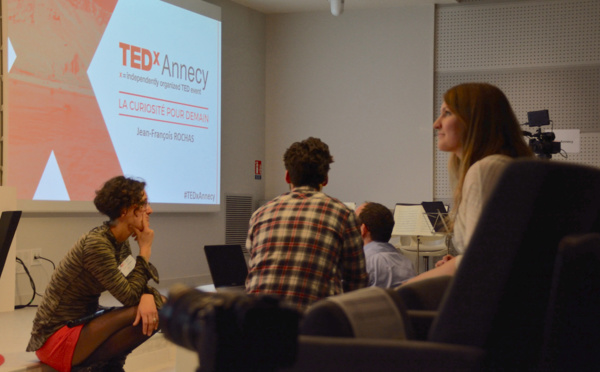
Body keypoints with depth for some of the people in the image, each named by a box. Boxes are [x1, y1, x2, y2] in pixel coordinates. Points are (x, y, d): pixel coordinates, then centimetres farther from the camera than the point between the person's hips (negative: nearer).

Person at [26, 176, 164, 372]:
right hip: (56, 339, -9)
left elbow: (136, 286, 3)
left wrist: (148, 296, -21)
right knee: (145, 316, -22)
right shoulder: (97, 244, -23)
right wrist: (145, 250, -14)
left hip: (82, 323, 9)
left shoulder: (120, 241, 5)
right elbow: (129, 296, -21)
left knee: (159, 308, -4)